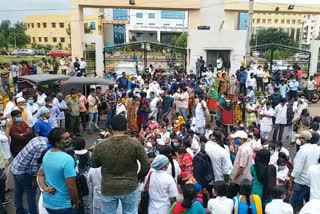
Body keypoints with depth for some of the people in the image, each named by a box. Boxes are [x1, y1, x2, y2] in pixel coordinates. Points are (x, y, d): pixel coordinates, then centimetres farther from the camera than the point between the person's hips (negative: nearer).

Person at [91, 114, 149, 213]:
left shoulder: (100, 146, -14)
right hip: (130, 187, 0)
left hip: (108, 189, 1)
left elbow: (93, 164, 2)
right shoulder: (135, 143, -17)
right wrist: (140, 176, 8)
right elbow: (146, 164, -10)